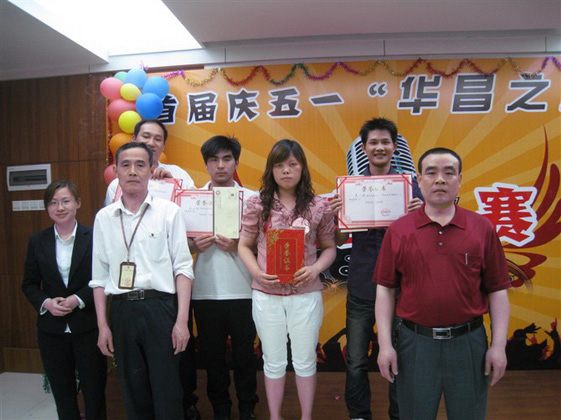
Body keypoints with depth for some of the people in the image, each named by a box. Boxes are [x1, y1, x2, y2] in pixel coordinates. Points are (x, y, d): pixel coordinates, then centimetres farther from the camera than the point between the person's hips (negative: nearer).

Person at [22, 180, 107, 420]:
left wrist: (78, 299, -17)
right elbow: (29, 284, 7)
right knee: (62, 392, 14)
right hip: (52, 329, 3)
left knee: (94, 389, 9)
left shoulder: (94, 237, -6)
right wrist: (46, 303, -10)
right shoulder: (37, 241, 5)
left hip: (88, 327, -3)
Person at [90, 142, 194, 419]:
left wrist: (182, 321, -9)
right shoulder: (104, 217, 7)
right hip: (121, 310, 3)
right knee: (133, 391, 15)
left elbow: (183, 268, -4)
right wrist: (102, 326, 6)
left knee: (167, 393, 5)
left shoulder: (169, 212, -2)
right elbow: (99, 276, 9)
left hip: (160, 306, -2)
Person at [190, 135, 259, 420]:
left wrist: (237, 246, -15)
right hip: (205, 292, 1)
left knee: (244, 353, 11)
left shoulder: (251, 198, 1)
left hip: (242, 290, -1)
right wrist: (195, 246, -12)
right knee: (212, 355, 13)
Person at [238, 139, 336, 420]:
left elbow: (329, 248, 6)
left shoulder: (319, 207, -1)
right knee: (273, 362, 16)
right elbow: (244, 245, 4)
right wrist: (256, 272, -13)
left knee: (304, 361, 15)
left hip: (305, 293, 0)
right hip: (266, 294, 1)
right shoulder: (258, 204, -1)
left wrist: (315, 269, -13)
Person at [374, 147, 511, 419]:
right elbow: (385, 289, -1)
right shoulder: (398, 231, -3)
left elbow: (497, 290, 1)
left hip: (469, 342, 1)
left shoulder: (483, 229, -1)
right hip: (415, 343, 0)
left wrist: (499, 345, -3)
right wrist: (385, 344, -4)